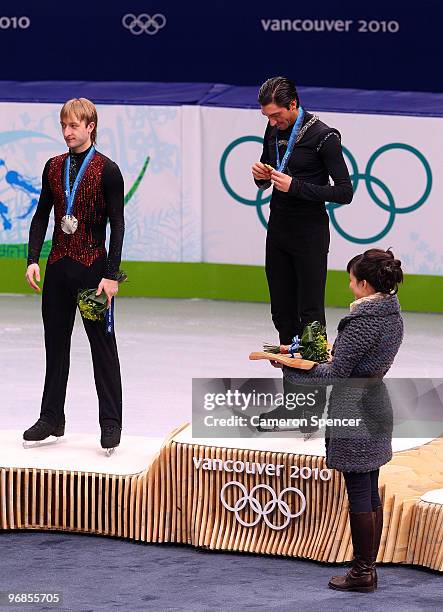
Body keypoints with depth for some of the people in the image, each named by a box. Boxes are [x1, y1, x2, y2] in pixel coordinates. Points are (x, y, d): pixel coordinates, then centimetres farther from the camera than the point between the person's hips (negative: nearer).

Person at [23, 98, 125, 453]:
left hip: (92, 267, -5)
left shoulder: (106, 170, -8)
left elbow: (117, 224, -9)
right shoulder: (54, 167, 7)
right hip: (58, 265, 5)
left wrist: (111, 274, -13)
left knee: (102, 344, 2)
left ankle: (111, 423, 7)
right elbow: (42, 216, 12)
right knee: (56, 342, 11)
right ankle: (52, 418, 20)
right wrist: (33, 259, 1)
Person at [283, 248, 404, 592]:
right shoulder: (393, 314, 7)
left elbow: (337, 373, -19)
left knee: (359, 493, -1)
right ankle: (368, 568, 21)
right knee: (371, 492, 14)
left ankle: (362, 573, 5)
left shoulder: (363, 321, -21)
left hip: (355, 410, -9)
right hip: (376, 405, 9)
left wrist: (291, 366, -10)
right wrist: (334, 353, 14)